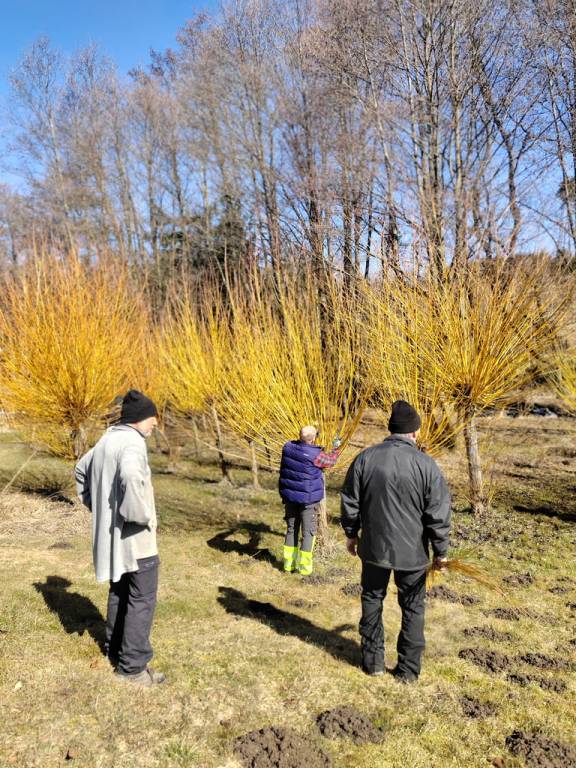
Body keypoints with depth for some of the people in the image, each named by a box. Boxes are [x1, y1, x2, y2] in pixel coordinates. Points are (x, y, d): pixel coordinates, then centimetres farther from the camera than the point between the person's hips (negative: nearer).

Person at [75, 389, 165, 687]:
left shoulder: (107, 440, 8)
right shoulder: (132, 442, -21)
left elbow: (81, 470, 23)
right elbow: (131, 477, -42)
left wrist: (97, 506, 19)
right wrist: (143, 516, -28)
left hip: (110, 531, 9)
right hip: (135, 537, -9)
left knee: (120, 592, 22)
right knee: (142, 599, 1)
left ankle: (116, 650, 35)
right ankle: (132, 665, 7)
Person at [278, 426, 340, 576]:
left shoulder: (288, 447, -7)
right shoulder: (315, 455, -21)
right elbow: (331, 461, -2)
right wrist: (335, 448, 16)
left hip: (290, 497, 6)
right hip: (308, 498, -6)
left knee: (291, 529, 18)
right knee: (308, 532, 6)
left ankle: (289, 563, 24)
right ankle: (304, 567, 10)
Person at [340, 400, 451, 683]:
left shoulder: (365, 458, -7)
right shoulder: (426, 464, -15)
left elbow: (350, 503, 1)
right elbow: (438, 514, -11)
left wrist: (351, 533, 16)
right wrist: (440, 551, 1)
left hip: (374, 547, 2)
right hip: (412, 552, -2)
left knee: (372, 600, 20)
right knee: (413, 608, 15)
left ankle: (373, 661, 30)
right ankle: (408, 669, 24)